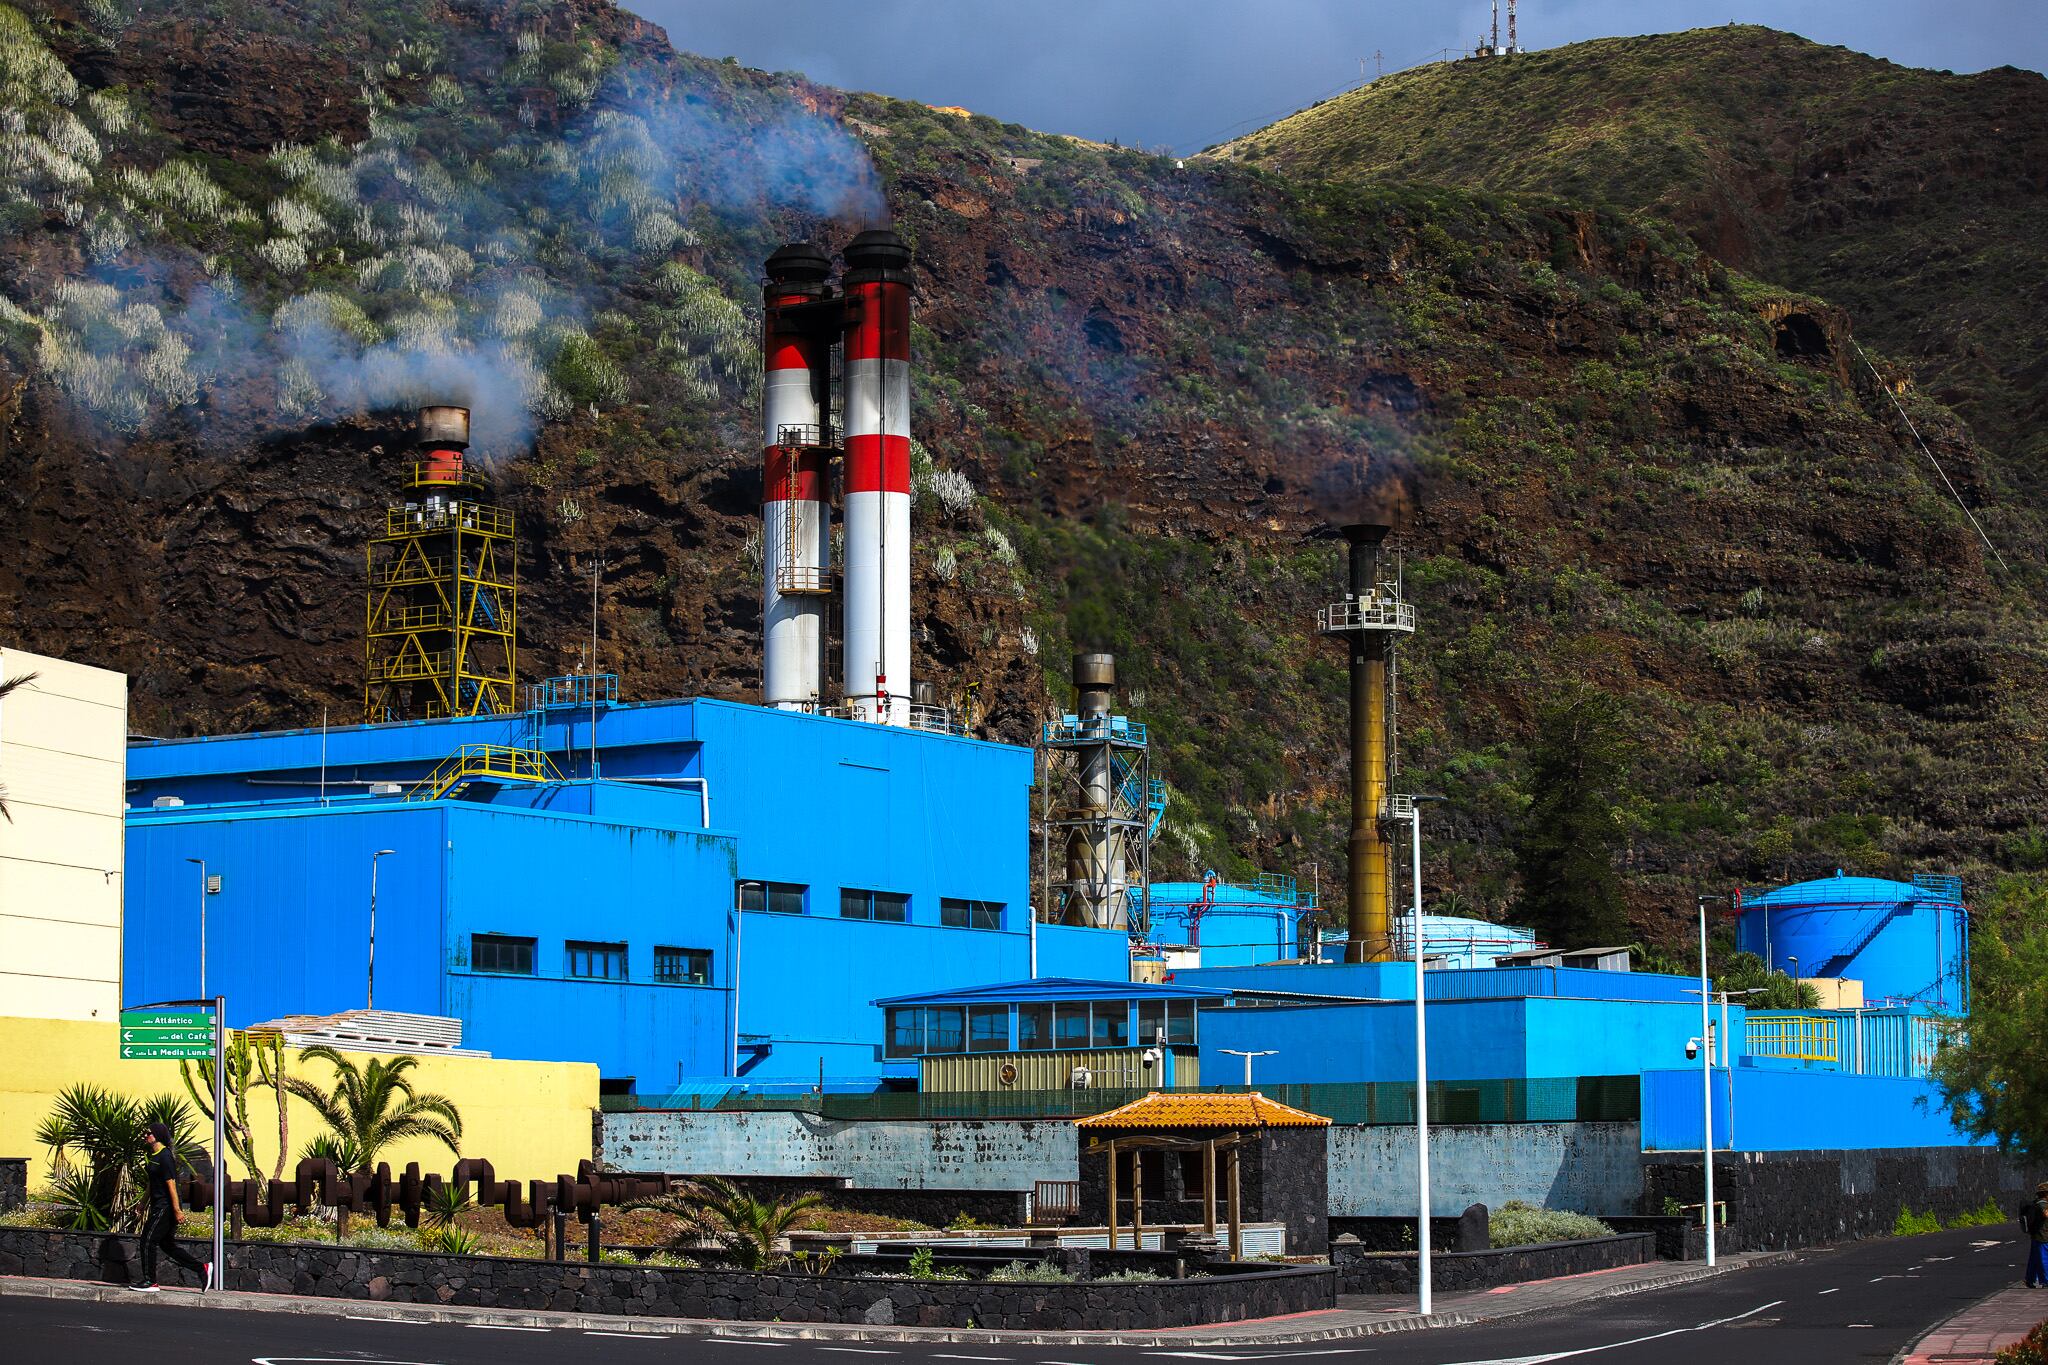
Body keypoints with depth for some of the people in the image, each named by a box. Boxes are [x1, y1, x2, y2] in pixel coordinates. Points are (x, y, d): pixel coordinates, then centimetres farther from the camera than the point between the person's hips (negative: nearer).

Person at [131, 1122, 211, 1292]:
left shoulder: (165, 1157, -16)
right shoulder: (154, 1156, 15)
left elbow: (171, 1183, -20)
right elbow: (152, 1185, 23)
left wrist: (176, 1209, -23)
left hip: (164, 1207, -10)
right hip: (158, 1207, 10)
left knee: (148, 1240, -6)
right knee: (167, 1245, 11)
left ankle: (150, 1282, 0)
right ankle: (202, 1267, 13)